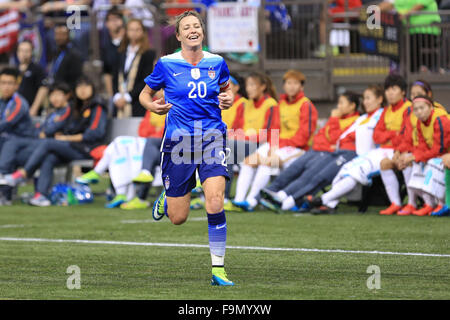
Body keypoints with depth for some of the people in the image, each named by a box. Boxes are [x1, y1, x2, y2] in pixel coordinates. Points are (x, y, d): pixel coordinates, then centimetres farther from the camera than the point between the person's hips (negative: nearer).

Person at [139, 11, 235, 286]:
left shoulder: (217, 63, 4)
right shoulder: (166, 64, -1)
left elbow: (226, 88, 23)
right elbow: (145, 93, 10)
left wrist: (228, 99, 0)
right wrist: (152, 105, -12)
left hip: (212, 138, 1)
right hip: (178, 140, -1)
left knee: (215, 204, -20)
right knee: (178, 218, 4)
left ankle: (218, 270, -10)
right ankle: (167, 198, 43)